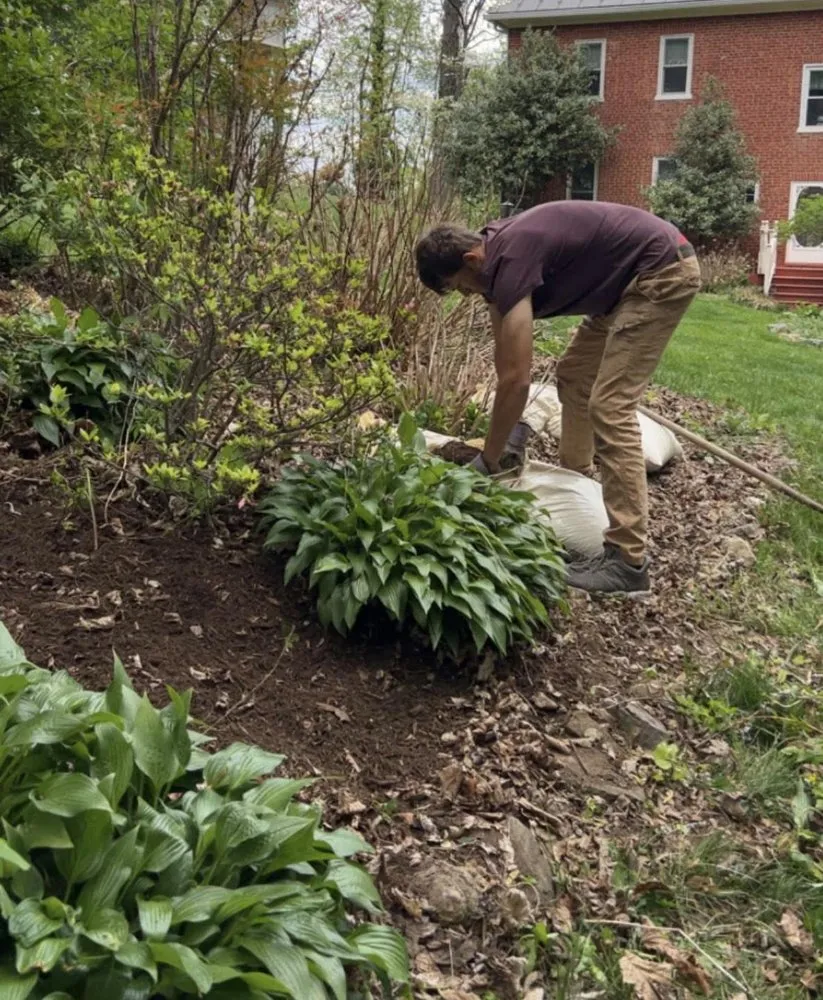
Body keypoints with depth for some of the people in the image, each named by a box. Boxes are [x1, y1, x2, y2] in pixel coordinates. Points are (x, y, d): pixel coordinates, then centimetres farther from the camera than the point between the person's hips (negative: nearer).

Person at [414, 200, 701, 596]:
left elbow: (516, 378, -24)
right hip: (633, 278, 10)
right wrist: (512, 425, 13)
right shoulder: (496, 251, 5)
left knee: (609, 407, -15)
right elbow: (507, 358, 13)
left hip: (663, 272, -10)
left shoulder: (510, 261, -24)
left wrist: (488, 461, -15)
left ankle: (628, 561, -14)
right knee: (573, 375, 20)